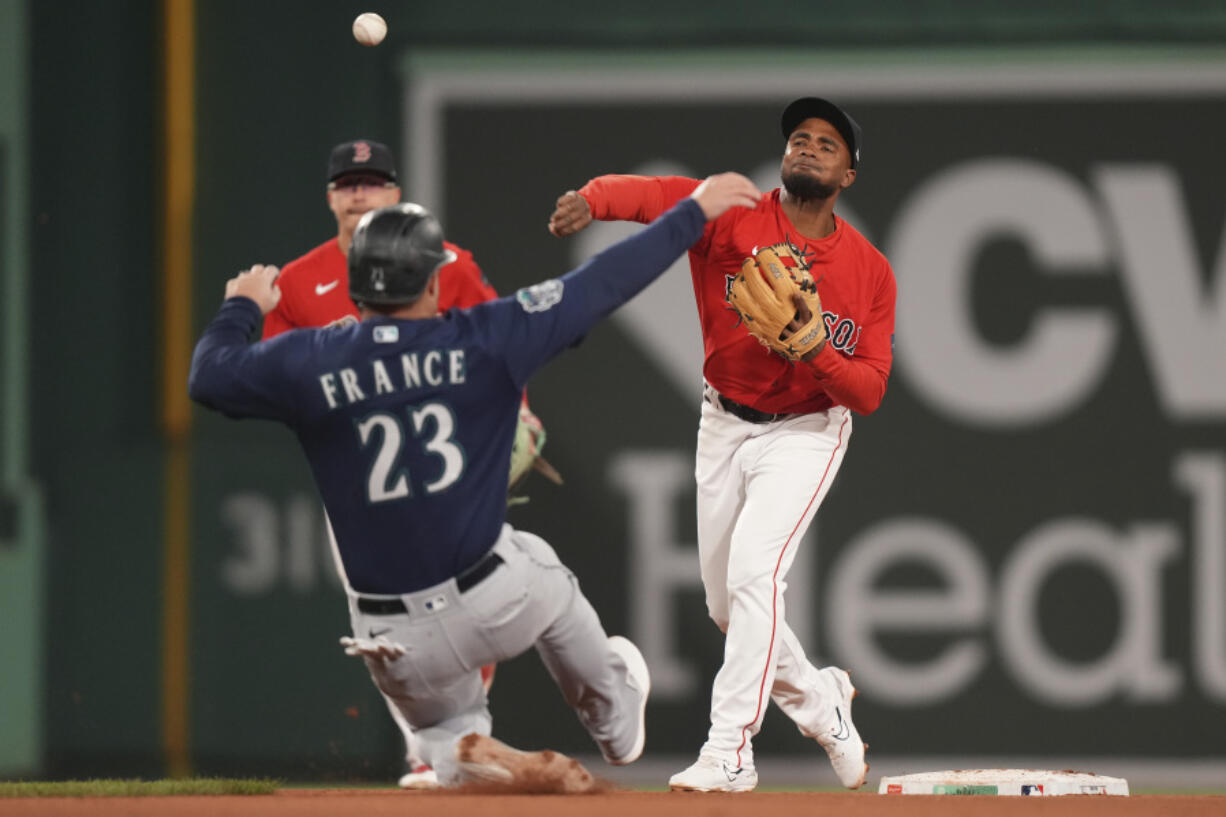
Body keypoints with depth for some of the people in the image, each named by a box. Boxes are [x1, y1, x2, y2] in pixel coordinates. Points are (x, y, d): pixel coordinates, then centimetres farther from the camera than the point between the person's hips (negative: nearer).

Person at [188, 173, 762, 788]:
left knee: (440, 728, 29)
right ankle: (616, 723, 52)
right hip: (497, 602, 0)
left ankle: (467, 754, -7)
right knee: (538, 565, 36)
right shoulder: (484, 340, -10)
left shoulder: (309, 364, -8)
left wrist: (242, 308, 27)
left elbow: (207, 375, 7)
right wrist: (694, 212, 7)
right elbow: (603, 283, -3)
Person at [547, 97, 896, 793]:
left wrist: (815, 353, -30)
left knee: (755, 572, -23)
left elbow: (869, 392, -10)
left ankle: (730, 752, -22)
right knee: (726, 602, 12)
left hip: (805, 433, -3)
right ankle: (820, 701, 37)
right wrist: (593, 199, -53)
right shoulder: (731, 219, -11)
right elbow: (653, 195, -31)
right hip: (725, 424, 3)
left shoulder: (871, 271, -9)